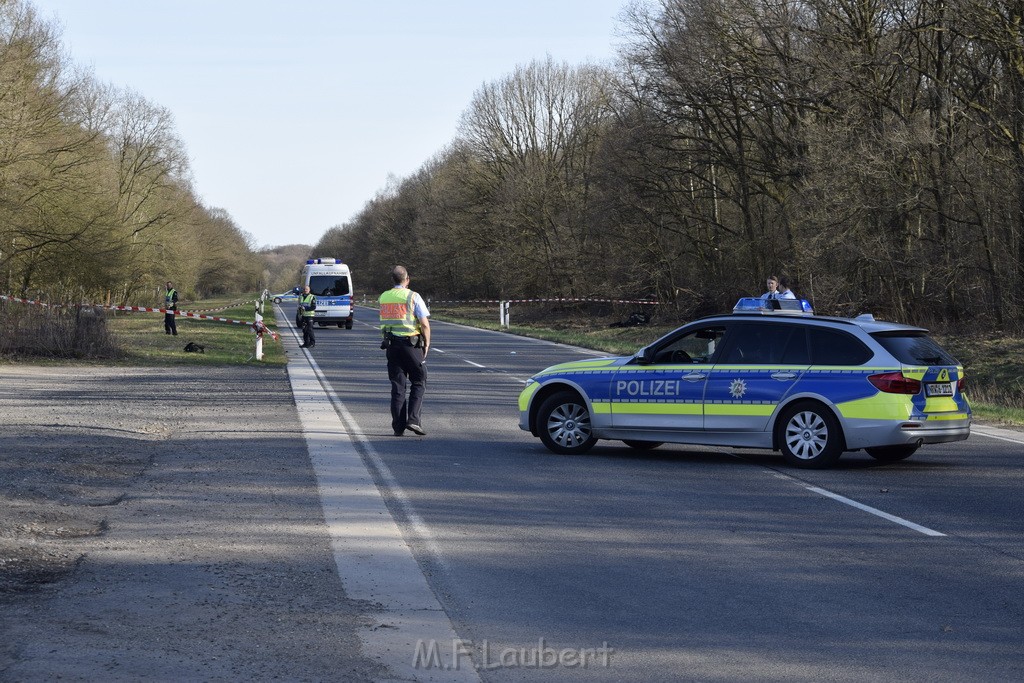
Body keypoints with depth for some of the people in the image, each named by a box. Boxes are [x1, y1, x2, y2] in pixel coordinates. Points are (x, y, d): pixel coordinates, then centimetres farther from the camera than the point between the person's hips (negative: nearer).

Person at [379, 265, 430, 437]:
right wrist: (427, 344, -1)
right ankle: (413, 419, -6)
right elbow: (425, 324, -10)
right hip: (411, 344, -4)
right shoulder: (413, 297, -8)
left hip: (391, 344, 4)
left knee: (397, 385, 8)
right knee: (418, 382, 7)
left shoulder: (383, 298, 9)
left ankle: (398, 426, 5)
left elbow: (384, 322, 15)